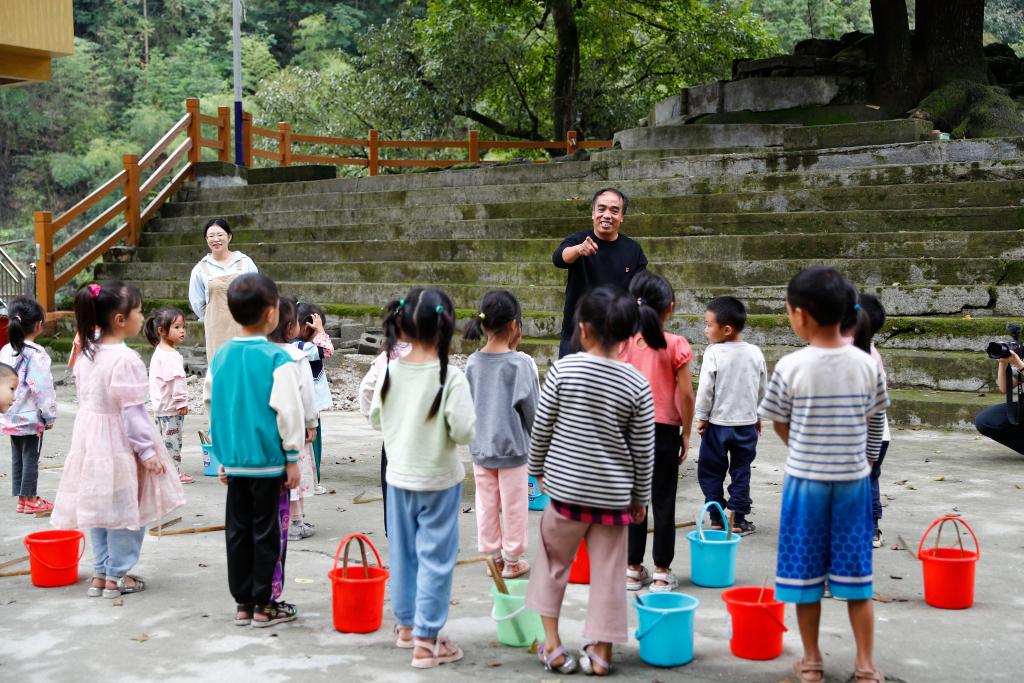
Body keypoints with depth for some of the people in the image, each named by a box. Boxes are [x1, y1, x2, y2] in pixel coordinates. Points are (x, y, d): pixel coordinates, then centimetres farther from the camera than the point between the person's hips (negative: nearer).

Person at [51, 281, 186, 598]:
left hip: (90, 439, 8)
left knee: (99, 509, 16)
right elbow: (132, 412, -20)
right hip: (119, 445, -8)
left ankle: (100, 573, 24)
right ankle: (117, 576, 12)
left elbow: (85, 399, 11)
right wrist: (147, 451, -14)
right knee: (126, 510, 5)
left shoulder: (86, 354, 5)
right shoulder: (126, 360, -21)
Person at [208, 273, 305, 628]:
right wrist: (292, 458, -4)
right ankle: (264, 605, 11)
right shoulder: (277, 358, -14)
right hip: (269, 461, -5)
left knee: (237, 530, 12)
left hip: (234, 460, 5)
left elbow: (214, 407, 11)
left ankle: (242, 602, 20)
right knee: (267, 532, 4)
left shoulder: (221, 356, 4)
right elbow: (288, 411, -14)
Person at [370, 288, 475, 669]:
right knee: (435, 559, 3)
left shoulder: (391, 370, -6)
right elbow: (463, 432, -19)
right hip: (438, 480, -5)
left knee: (403, 553, 18)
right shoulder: (451, 377, -19)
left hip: (399, 477, 5)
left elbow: (375, 420, 4)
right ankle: (426, 640, 6)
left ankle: (406, 625, 32)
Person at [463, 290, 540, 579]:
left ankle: (492, 555, 26)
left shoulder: (472, 363, -4)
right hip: (513, 446, -4)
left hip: (480, 447, 4)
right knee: (513, 505, 9)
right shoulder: (520, 364, -17)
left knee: (486, 504, 15)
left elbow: (467, 405, 5)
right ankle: (512, 560, 19)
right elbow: (532, 409, -10)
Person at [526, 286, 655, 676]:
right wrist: (641, 497, 11)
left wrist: (538, 470, 13)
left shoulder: (564, 369, -10)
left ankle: (552, 644, 19)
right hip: (613, 493, 1)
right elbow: (643, 449, -1)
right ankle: (601, 652, 16)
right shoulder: (637, 384, -7)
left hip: (566, 488, 0)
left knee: (552, 564, 18)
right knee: (608, 574, 11)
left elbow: (541, 428, -4)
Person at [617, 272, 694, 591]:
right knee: (663, 501, 6)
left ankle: (633, 569, 17)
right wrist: (686, 433, 0)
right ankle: (662, 572, 11)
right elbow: (685, 394, -11)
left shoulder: (623, 343, -4)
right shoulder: (675, 345, -11)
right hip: (664, 431, -2)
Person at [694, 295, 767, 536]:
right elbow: (762, 388, 8)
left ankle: (717, 519, 12)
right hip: (747, 422, 4)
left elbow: (705, 388, -14)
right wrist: (757, 415, 21)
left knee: (711, 471, 10)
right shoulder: (755, 353, -2)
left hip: (718, 422, -4)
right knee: (741, 471, 12)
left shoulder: (713, 353, -16)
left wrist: (702, 417, -2)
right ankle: (738, 520, 12)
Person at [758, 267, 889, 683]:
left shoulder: (791, 367, -14)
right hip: (853, 477, 2)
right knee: (855, 572, 11)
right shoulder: (867, 364, -6)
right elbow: (867, 419, 4)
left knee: (806, 572, 11)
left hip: (805, 479, -2)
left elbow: (780, 426, -3)